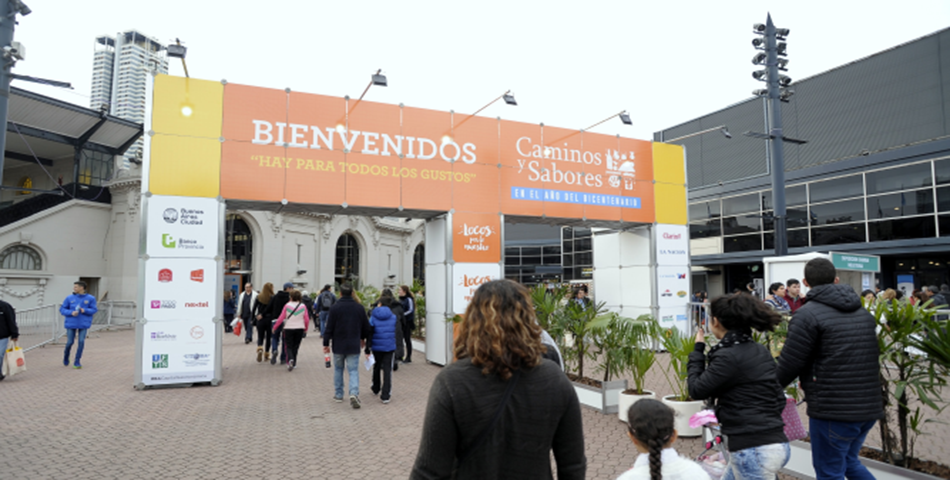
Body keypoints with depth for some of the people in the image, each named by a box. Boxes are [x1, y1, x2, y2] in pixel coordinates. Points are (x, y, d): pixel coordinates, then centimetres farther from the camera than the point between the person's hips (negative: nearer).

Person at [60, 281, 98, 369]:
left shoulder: (90, 298, -1)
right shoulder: (69, 298, 1)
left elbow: (94, 310, 0)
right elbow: (62, 310, 3)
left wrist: (85, 310, -19)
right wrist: (71, 313, -15)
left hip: (84, 324, -1)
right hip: (71, 323, 1)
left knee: (81, 342, -9)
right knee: (70, 342, 4)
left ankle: (77, 362, 1)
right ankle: (66, 357, 35)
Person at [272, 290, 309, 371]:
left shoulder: (287, 305, -6)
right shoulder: (303, 306, -1)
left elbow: (281, 318, -5)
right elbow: (307, 319, 1)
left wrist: (274, 327, 6)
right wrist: (306, 328, 17)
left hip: (288, 328, -2)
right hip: (300, 329, 2)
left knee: (289, 346, 5)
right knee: (295, 346, 14)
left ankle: (290, 359, -20)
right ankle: (293, 363, 18)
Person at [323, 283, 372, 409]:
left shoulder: (334, 308, -9)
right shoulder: (359, 308, -1)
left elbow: (329, 328, -9)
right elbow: (366, 326, 8)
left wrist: (326, 343, 0)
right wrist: (363, 338, 25)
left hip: (338, 345, -1)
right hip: (354, 346, 1)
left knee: (338, 369, 18)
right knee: (353, 370, 2)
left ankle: (338, 394, 26)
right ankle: (354, 393, -17)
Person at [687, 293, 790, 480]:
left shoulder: (728, 356, -18)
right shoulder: (760, 350, 8)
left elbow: (697, 390, -9)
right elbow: (779, 398, 13)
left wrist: (698, 350, 0)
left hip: (754, 451, -9)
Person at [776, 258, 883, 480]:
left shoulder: (808, 314, -14)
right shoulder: (864, 313, 10)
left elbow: (789, 365, -14)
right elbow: (874, 355, 18)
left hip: (834, 410, -8)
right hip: (869, 406, 8)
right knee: (849, 462, 26)